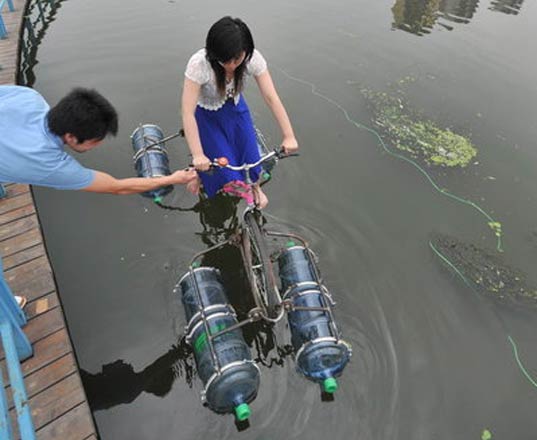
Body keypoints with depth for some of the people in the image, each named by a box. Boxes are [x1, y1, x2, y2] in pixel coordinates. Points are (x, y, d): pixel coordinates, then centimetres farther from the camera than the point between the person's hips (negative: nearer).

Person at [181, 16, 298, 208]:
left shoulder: (253, 58, -26)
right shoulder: (199, 64, -35)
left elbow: (271, 97, -25)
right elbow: (188, 113, -37)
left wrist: (288, 136, -31)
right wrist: (197, 155, -43)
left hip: (236, 108, 3)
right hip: (207, 116, -3)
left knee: (250, 156, 3)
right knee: (226, 172, -5)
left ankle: (254, 186, 37)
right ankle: (200, 175, 29)